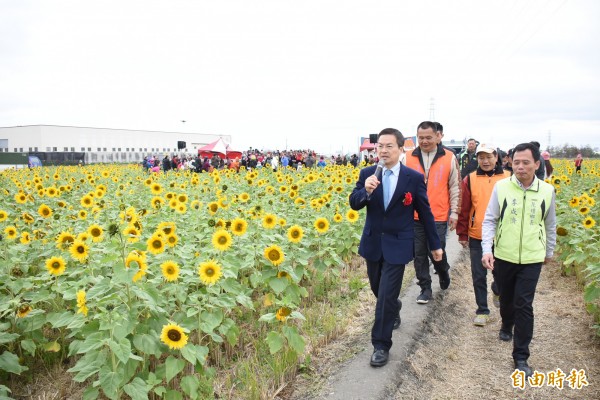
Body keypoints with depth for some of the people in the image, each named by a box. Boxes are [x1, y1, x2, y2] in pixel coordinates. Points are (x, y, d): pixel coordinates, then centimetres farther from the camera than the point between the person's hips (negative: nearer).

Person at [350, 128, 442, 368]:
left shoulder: (414, 178, -8)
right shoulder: (367, 174, -2)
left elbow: (425, 213, 1)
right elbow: (354, 204, -7)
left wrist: (435, 245, 7)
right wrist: (366, 190, -29)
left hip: (397, 245, -3)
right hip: (373, 243, 4)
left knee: (386, 296, -5)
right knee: (378, 290, 19)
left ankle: (381, 345, 11)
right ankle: (394, 308, 52)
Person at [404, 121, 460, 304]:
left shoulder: (449, 158, 0)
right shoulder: (409, 157, 1)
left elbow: (454, 188, 5)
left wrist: (454, 213, 2)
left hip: (438, 217, -1)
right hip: (415, 216, 2)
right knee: (419, 254, 7)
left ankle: (443, 271, 35)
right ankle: (425, 288, 23)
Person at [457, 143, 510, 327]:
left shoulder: (508, 178, -2)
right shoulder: (470, 179, -2)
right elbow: (464, 209, 1)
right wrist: (462, 234, 1)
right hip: (477, 237, 0)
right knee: (478, 276, 7)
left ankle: (497, 290, 46)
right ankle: (482, 310, 22)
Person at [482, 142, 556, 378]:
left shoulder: (547, 191, -4)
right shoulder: (501, 187, -8)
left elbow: (550, 225, 11)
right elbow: (489, 220, -6)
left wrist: (549, 251, 20)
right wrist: (486, 249, -18)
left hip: (531, 259, 0)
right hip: (503, 256, 1)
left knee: (524, 305, -4)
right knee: (506, 298, 19)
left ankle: (521, 357, 8)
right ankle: (507, 325, 51)